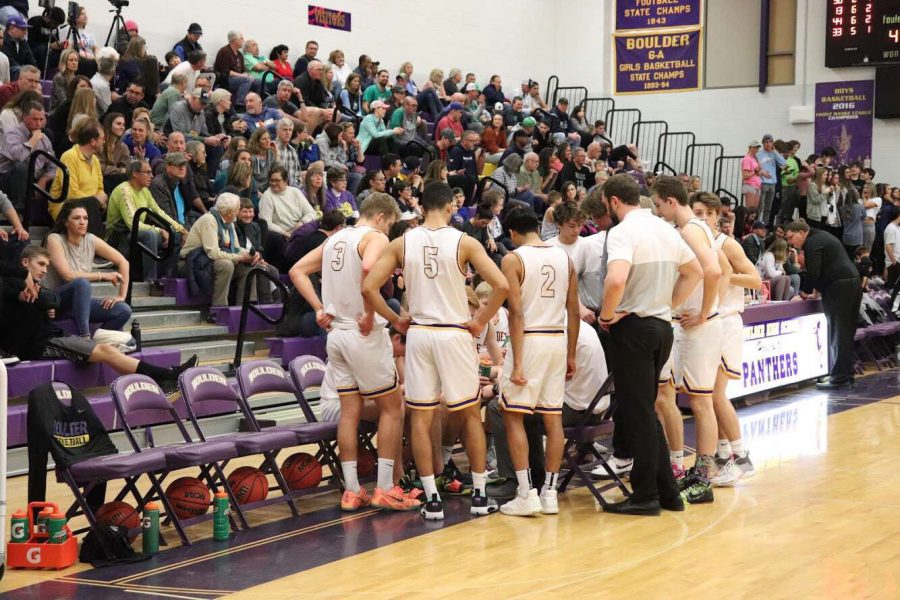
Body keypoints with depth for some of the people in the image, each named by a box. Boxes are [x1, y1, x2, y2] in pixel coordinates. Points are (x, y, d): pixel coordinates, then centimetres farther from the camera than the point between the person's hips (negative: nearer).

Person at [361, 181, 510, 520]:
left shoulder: (402, 243, 0)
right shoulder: (464, 243, -6)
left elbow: (368, 288, -4)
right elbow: (501, 285, -15)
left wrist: (395, 320, 6)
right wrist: (481, 321, -3)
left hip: (418, 334, 2)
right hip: (455, 334, -1)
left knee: (420, 417, 7)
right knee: (471, 414, 12)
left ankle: (432, 500, 6)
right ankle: (479, 496, 15)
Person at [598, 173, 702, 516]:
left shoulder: (622, 232, -14)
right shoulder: (665, 229, 11)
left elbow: (616, 280, -31)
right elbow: (695, 272, 21)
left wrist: (607, 314, -15)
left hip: (633, 327, -8)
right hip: (662, 326, 8)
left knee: (637, 414, -1)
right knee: (644, 411, 16)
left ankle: (646, 496, 4)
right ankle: (667, 491, 17)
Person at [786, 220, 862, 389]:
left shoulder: (812, 243, -8)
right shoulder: (821, 237, 24)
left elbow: (813, 272, -15)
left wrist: (804, 292, -2)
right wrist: (816, 291, 24)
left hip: (838, 287, -10)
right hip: (853, 283, 10)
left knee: (838, 335, -8)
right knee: (847, 334, 11)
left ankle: (839, 378, -8)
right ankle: (846, 377, 14)